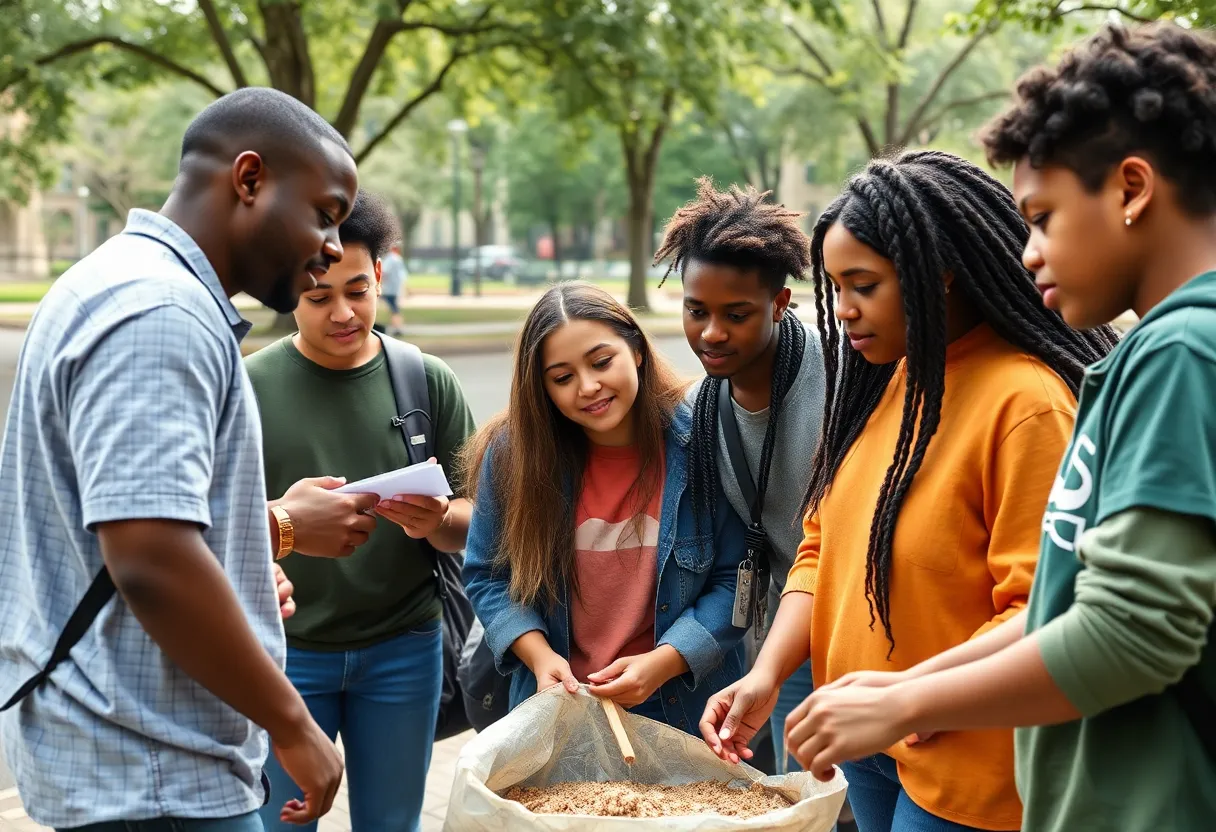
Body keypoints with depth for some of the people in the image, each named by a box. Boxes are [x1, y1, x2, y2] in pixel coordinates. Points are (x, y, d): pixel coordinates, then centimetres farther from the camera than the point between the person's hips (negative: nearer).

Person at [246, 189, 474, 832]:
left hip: (404, 647, 2)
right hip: (286, 647, -1)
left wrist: (437, 522, -21)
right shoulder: (248, 387, -4)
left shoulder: (428, 381, 0)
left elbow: (475, 520, 2)